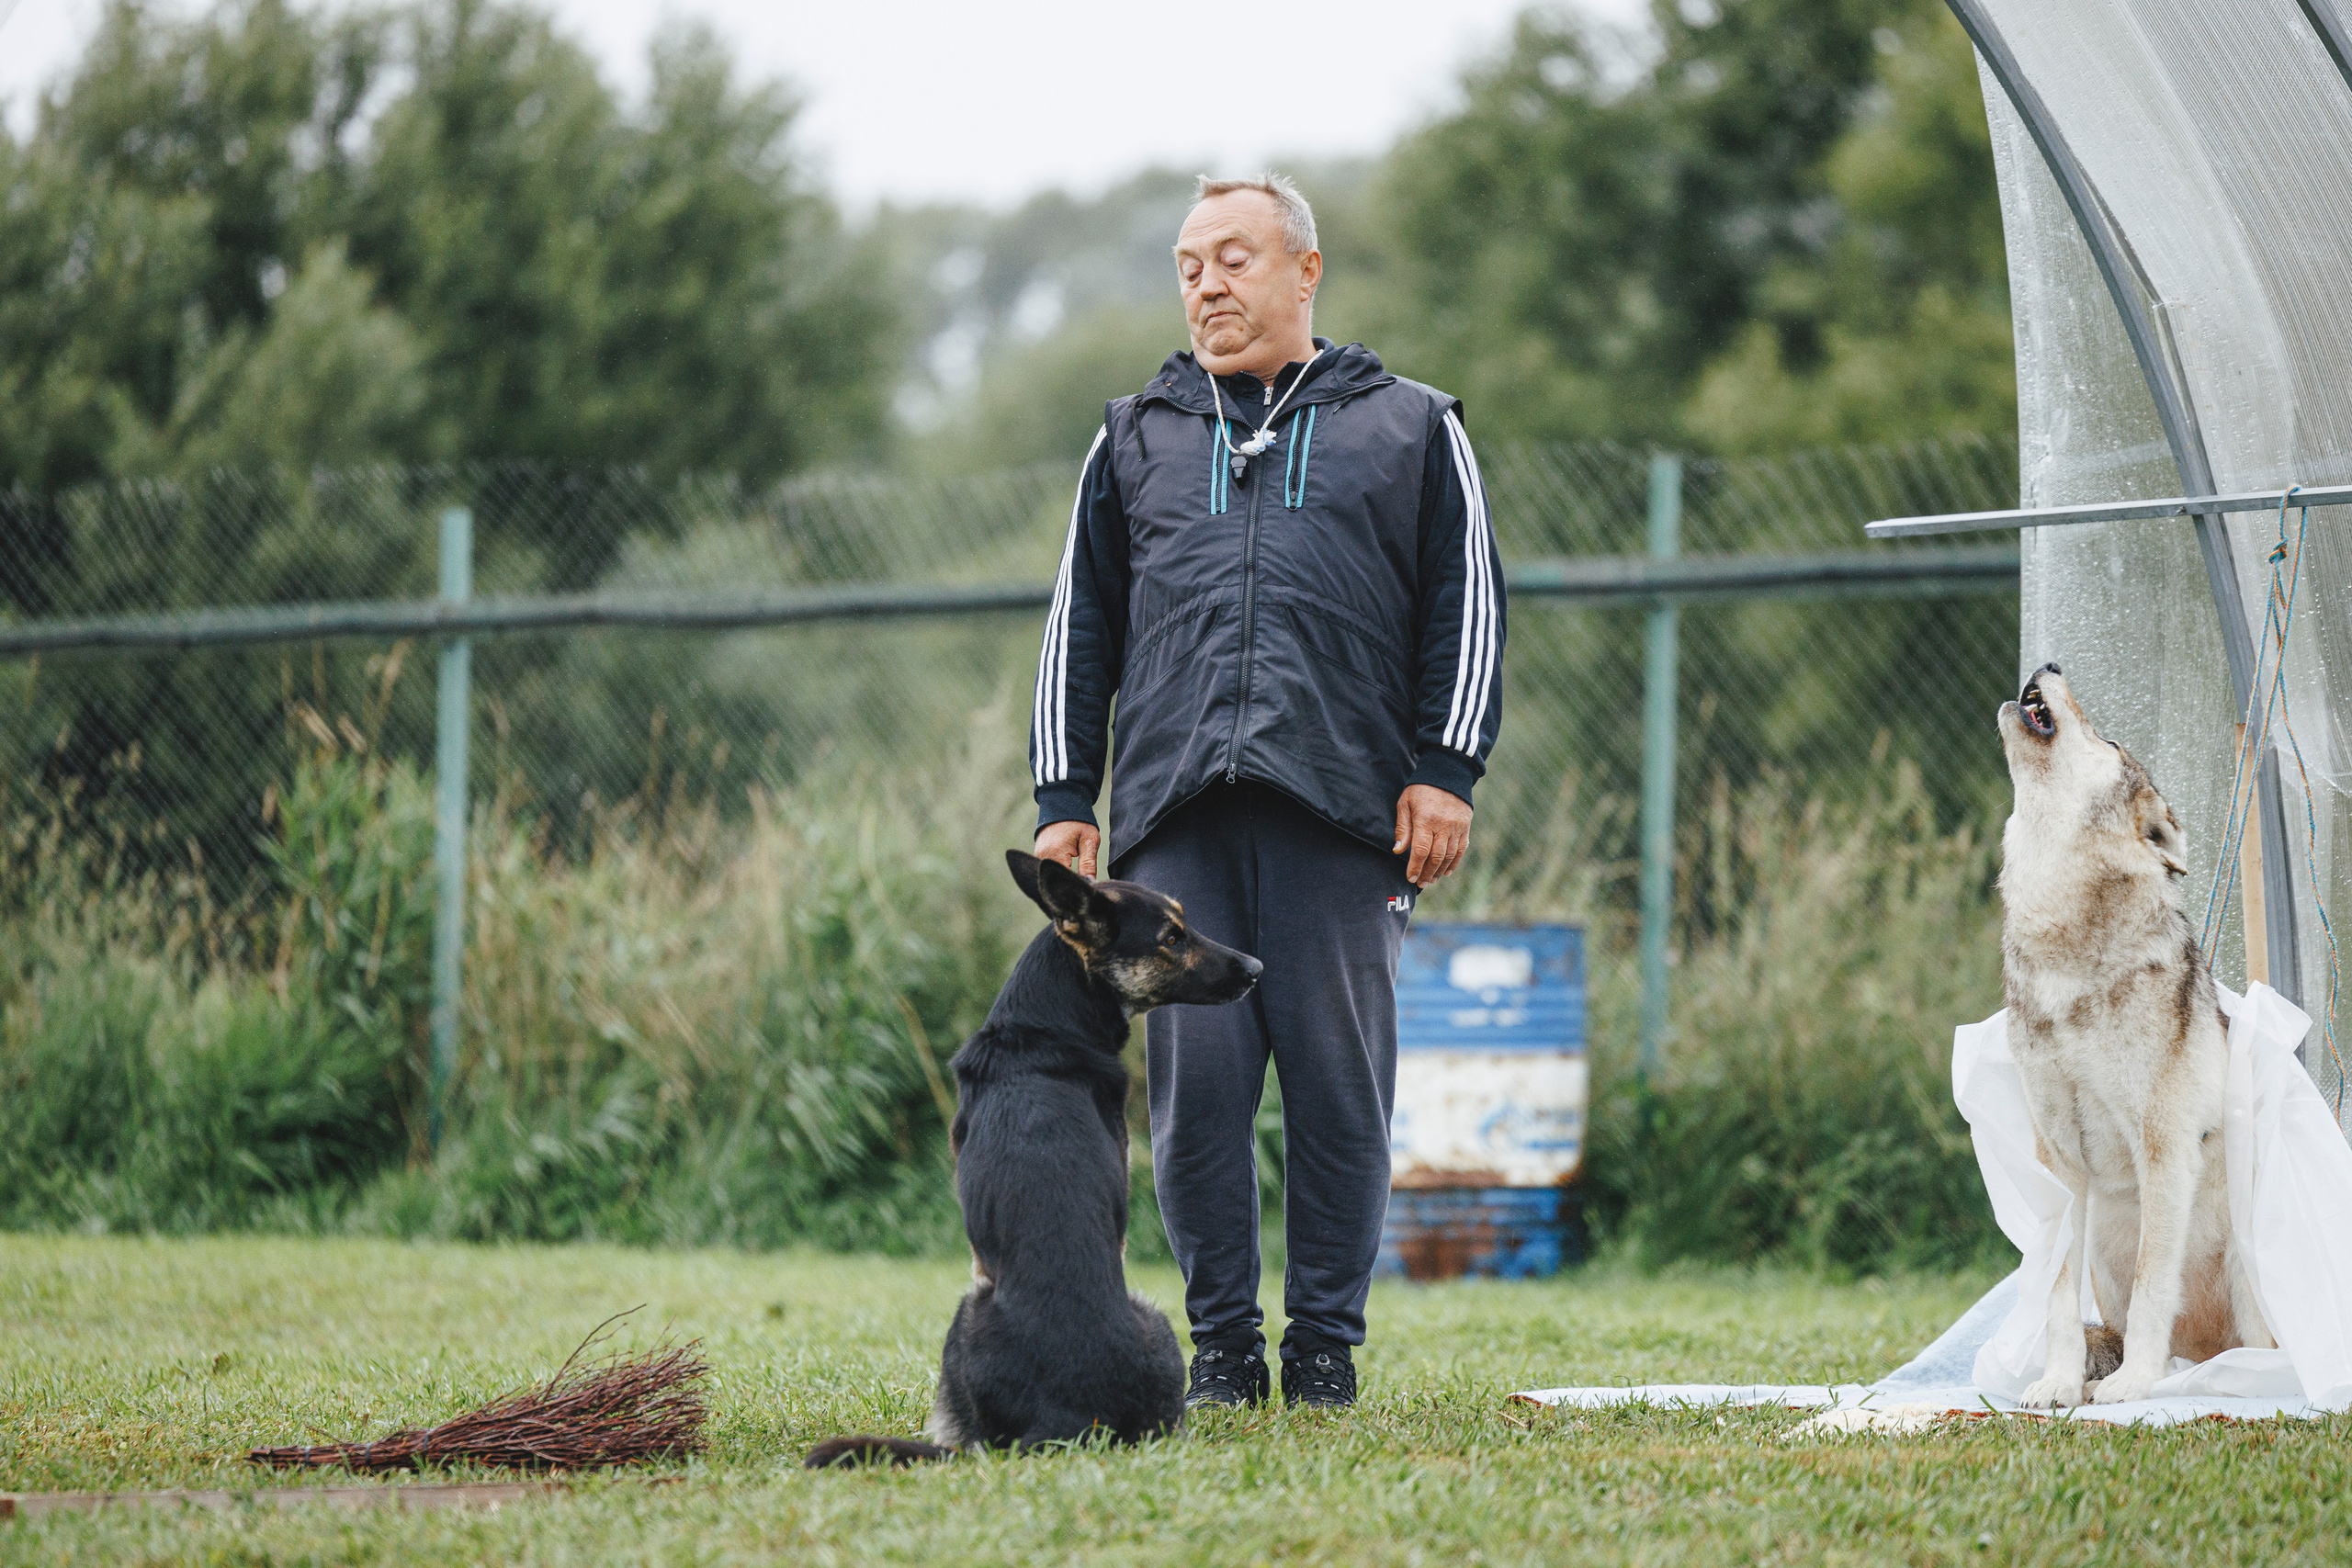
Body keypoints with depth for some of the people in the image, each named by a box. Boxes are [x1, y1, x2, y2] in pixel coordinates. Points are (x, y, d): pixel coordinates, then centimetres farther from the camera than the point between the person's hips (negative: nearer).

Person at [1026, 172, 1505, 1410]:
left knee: (1338, 1078, -5)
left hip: (1341, 807, -2)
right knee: (1194, 1078, -5)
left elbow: (1465, 604, 10)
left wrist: (1444, 772, -1)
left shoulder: (1409, 429, 15)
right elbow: (1078, 628, 21)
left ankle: (1326, 1346, 3)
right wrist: (1065, 800, 12)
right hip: (1176, 816, 2)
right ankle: (1222, 1346, 3)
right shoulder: (1136, 439, 22)